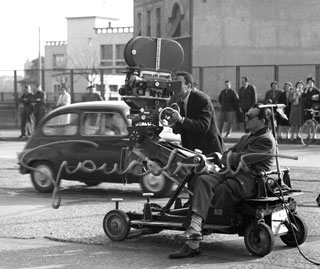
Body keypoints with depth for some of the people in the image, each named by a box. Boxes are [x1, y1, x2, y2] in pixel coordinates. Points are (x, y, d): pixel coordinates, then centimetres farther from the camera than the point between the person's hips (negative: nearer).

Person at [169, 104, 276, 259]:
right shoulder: (246, 138, 29)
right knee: (203, 180, -21)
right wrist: (236, 160, -1)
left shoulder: (266, 141, -3)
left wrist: (230, 157, 7)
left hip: (247, 182, -8)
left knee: (205, 198, -23)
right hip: (232, 174, 8)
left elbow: (243, 159, -14)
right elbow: (225, 157, 22)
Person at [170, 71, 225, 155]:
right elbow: (177, 131, 7)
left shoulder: (202, 99, -16)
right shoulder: (177, 101, 6)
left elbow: (203, 126, -28)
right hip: (190, 149, 6)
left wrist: (182, 120, -37)